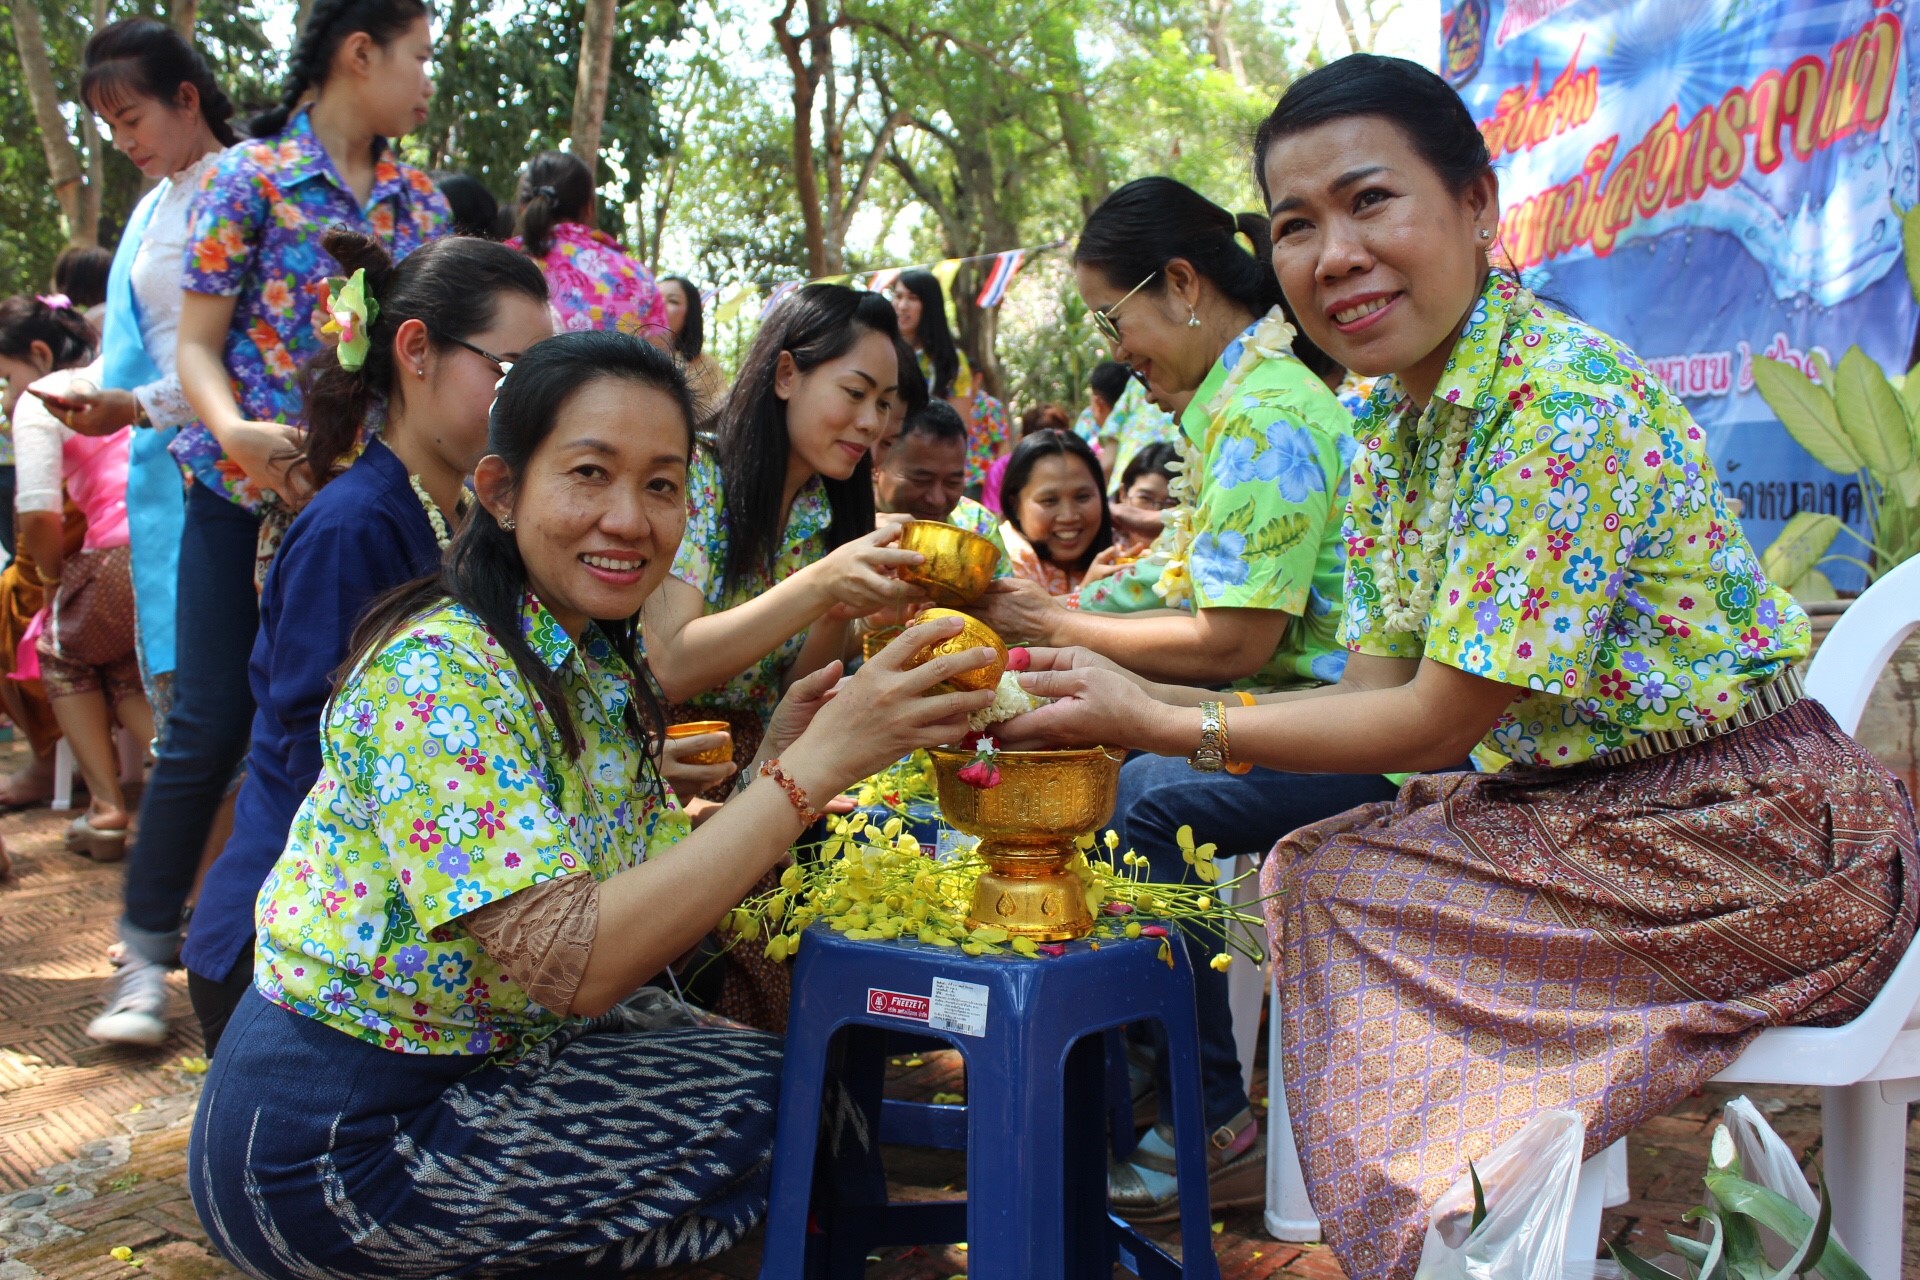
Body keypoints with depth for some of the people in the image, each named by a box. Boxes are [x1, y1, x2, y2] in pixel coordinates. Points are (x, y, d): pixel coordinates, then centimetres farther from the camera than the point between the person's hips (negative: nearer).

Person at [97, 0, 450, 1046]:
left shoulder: (421, 203, 10)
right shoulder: (248, 179, -3)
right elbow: (198, 347, -6)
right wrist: (235, 431, -25)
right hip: (245, 492, -3)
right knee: (210, 724, -2)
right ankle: (148, 945, 14)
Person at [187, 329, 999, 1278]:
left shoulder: (600, 668, 4)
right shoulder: (437, 674, -22)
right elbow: (572, 961, -31)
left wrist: (771, 763, -11)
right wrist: (811, 769, -32)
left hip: (468, 1072, 8)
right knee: (781, 1110, -9)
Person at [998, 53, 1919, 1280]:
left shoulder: (1566, 403, -24)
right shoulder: (1391, 432, 4)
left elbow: (1437, 725, -20)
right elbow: (1379, 692, 3)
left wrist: (1159, 722, -16)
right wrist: (1130, 696, -7)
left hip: (1757, 837, -8)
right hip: (1591, 810, 8)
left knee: (1335, 890, -15)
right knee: (1305, 869, -5)